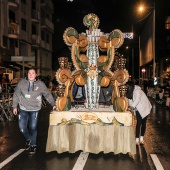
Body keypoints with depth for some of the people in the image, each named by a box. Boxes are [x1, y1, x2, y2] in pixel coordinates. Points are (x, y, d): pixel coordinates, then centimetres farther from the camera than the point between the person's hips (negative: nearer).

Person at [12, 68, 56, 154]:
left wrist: (53, 104, 5)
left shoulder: (40, 84, -2)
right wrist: (14, 106, 7)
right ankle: (28, 139, 29)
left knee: (33, 127, 3)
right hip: (23, 109, 1)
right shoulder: (22, 82, 0)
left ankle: (33, 144, 23)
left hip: (34, 110, -1)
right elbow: (16, 95, 7)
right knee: (22, 127, -1)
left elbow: (48, 94, 5)